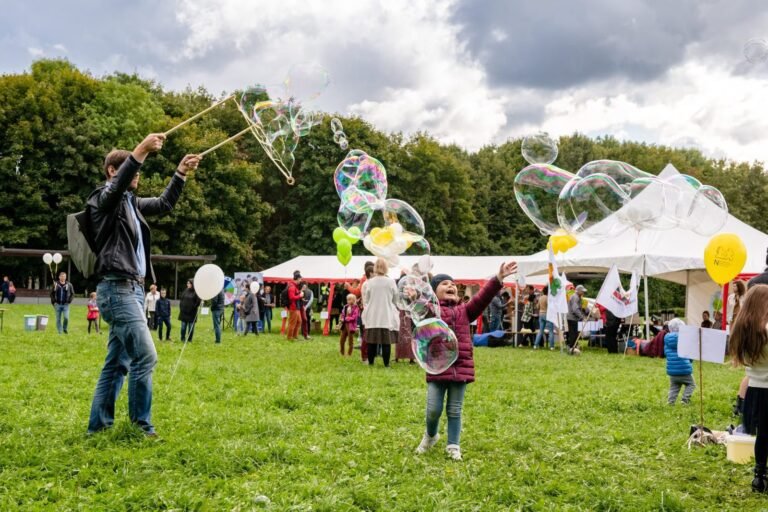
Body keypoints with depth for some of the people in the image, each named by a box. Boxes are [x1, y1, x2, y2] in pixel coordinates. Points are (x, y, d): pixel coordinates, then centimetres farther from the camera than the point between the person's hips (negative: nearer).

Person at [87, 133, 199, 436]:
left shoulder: (131, 203, 19)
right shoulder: (103, 199, -5)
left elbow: (164, 205, 29)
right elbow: (117, 183, -28)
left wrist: (181, 174, 17)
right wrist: (141, 150, -41)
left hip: (132, 289, 9)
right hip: (117, 289, -9)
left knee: (118, 362, 11)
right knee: (145, 356, -11)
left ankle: (98, 424, 18)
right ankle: (141, 424, -2)